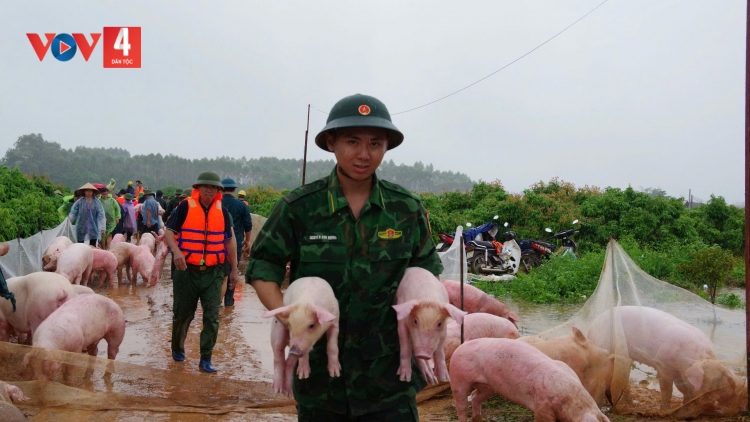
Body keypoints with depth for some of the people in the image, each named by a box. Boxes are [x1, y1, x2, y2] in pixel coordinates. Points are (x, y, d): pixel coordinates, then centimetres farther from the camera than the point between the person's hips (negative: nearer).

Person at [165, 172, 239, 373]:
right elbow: (169, 231, -7)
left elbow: (229, 241, 12)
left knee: (212, 317, -3)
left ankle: (206, 359, 6)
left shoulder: (222, 211, 5)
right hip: (187, 271, -2)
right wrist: (176, 251, -26)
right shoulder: (185, 207, -5)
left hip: (213, 273, 2)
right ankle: (177, 349, 36)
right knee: (182, 314, 12)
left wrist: (234, 269, 12)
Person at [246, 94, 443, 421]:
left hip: (389, 373, 1)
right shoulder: (300, 206, -6)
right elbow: (262, 268, 0)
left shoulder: (407, 209, -1)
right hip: (319, 368, 0)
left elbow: (427, 272, 11)